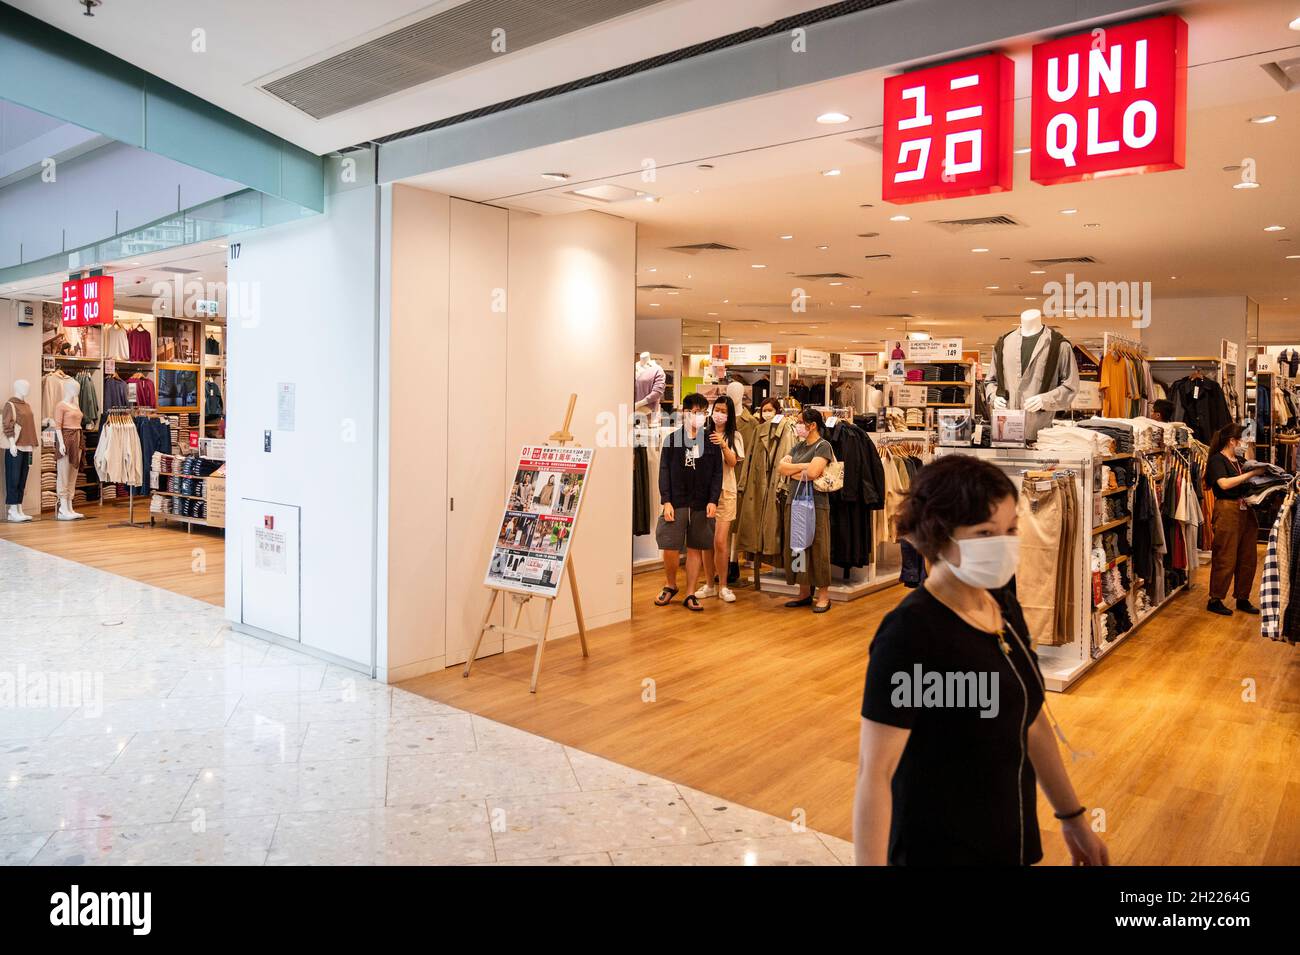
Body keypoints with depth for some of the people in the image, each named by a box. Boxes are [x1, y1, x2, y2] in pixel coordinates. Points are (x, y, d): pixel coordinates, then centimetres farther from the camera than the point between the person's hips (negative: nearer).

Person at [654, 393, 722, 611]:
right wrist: (666, 501, -7)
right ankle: (670, 585, 22)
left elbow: (717, 474, 6)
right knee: (670, 548, -3)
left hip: (702, 504, 1)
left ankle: (690, 594, 15)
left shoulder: (712, 442, 7)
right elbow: (664, 472, 0)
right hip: (676, 502, -1)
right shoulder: (672, 439, 3)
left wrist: (713, 500, -5)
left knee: (696, 549, 5)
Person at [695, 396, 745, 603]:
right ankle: (709, 584, 18)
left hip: (725, 491, -1)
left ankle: (722, 586, 7)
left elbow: (732, 463, -6)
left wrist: (723, 445, -21)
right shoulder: (704, 434, 4)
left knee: (720, 541, -6)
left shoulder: (734, 436, 5)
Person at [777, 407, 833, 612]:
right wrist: (803, 467, -8)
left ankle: (823, 595, 8)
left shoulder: (823, 446, -7)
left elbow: (812, 473, -22)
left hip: (816, 504, -7)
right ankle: (804, 593, 20)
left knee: (818, 549, -1)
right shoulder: (800, 445, 14)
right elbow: (781, 467, 3)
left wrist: (793, 471, -5)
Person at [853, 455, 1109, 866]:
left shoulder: (1005, 606, 0)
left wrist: (1073, 817, 18)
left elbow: (1032, 722, 12)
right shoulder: (909, 632, -24)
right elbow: (874, 772, -23)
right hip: (938, 848, -7)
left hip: (1014, 840, 7)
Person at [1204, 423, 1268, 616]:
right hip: (1227, 511, -8)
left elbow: (1245, 486, 19)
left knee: (1248, 558, 12)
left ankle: (1243, 599, 23)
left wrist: (1259, 474, 3)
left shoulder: (1238, 461, 16)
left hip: (1246, 511, 8)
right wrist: (1251, 473, -18)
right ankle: (1215, 600, 7)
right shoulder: (1217, 460, -7)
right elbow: (1224, 484, -22)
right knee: (1225, 559, -3)